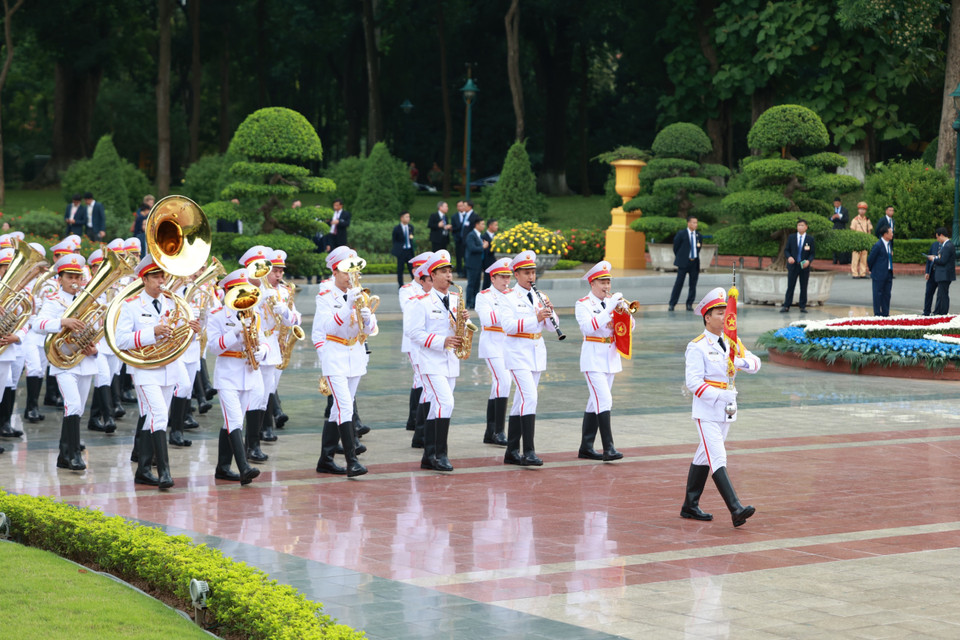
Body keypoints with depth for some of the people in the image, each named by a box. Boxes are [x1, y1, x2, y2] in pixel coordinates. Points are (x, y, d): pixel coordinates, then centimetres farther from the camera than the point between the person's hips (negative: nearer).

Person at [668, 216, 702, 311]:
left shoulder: (699, 236, 9)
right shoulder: (681, 234, -3)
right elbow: (676, 247, 4)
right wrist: (679, 258, 8)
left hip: (695, 262, 4)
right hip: (683, 262, -4)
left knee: (693, 285, 3)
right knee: (678, 283, -5)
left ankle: (689, 304, 12)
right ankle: (671, 304, -1)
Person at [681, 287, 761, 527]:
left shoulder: (731, 343, 11)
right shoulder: (697, 347, -11)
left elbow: (755, 363, 9)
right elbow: (693, 382, -18)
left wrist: (742, 361, -14)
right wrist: (720, 395, -26)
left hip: (726, 409, 8)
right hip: (706, 411, -8)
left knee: (704, 458, 16)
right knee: (718, 459, -14)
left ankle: (690, 506, 25)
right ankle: (736, 509, -25)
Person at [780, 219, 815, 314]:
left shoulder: (810, 239, 2)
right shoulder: (791, 237, 6)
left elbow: (813, 253, 3)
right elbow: (787, 250, 8)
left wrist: (808, 261, -16)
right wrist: (789, 257, -13)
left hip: (804, 267, 0)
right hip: (793, 266, 0)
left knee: (803, 287, 5)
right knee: (790, 286, 0)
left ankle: (803, 307, 11)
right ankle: (786, 306, 1)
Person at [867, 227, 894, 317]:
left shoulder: (890, 244, 9)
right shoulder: (878, 245, -16)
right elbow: (870, 259, -10)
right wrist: (872, 270, 1)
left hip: (888, 273, 8)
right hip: (879, 275, -7)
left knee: (887, 294, 10)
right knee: (878, 294, -1)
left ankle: (885, 313, 16)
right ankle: (877, 314, 4)